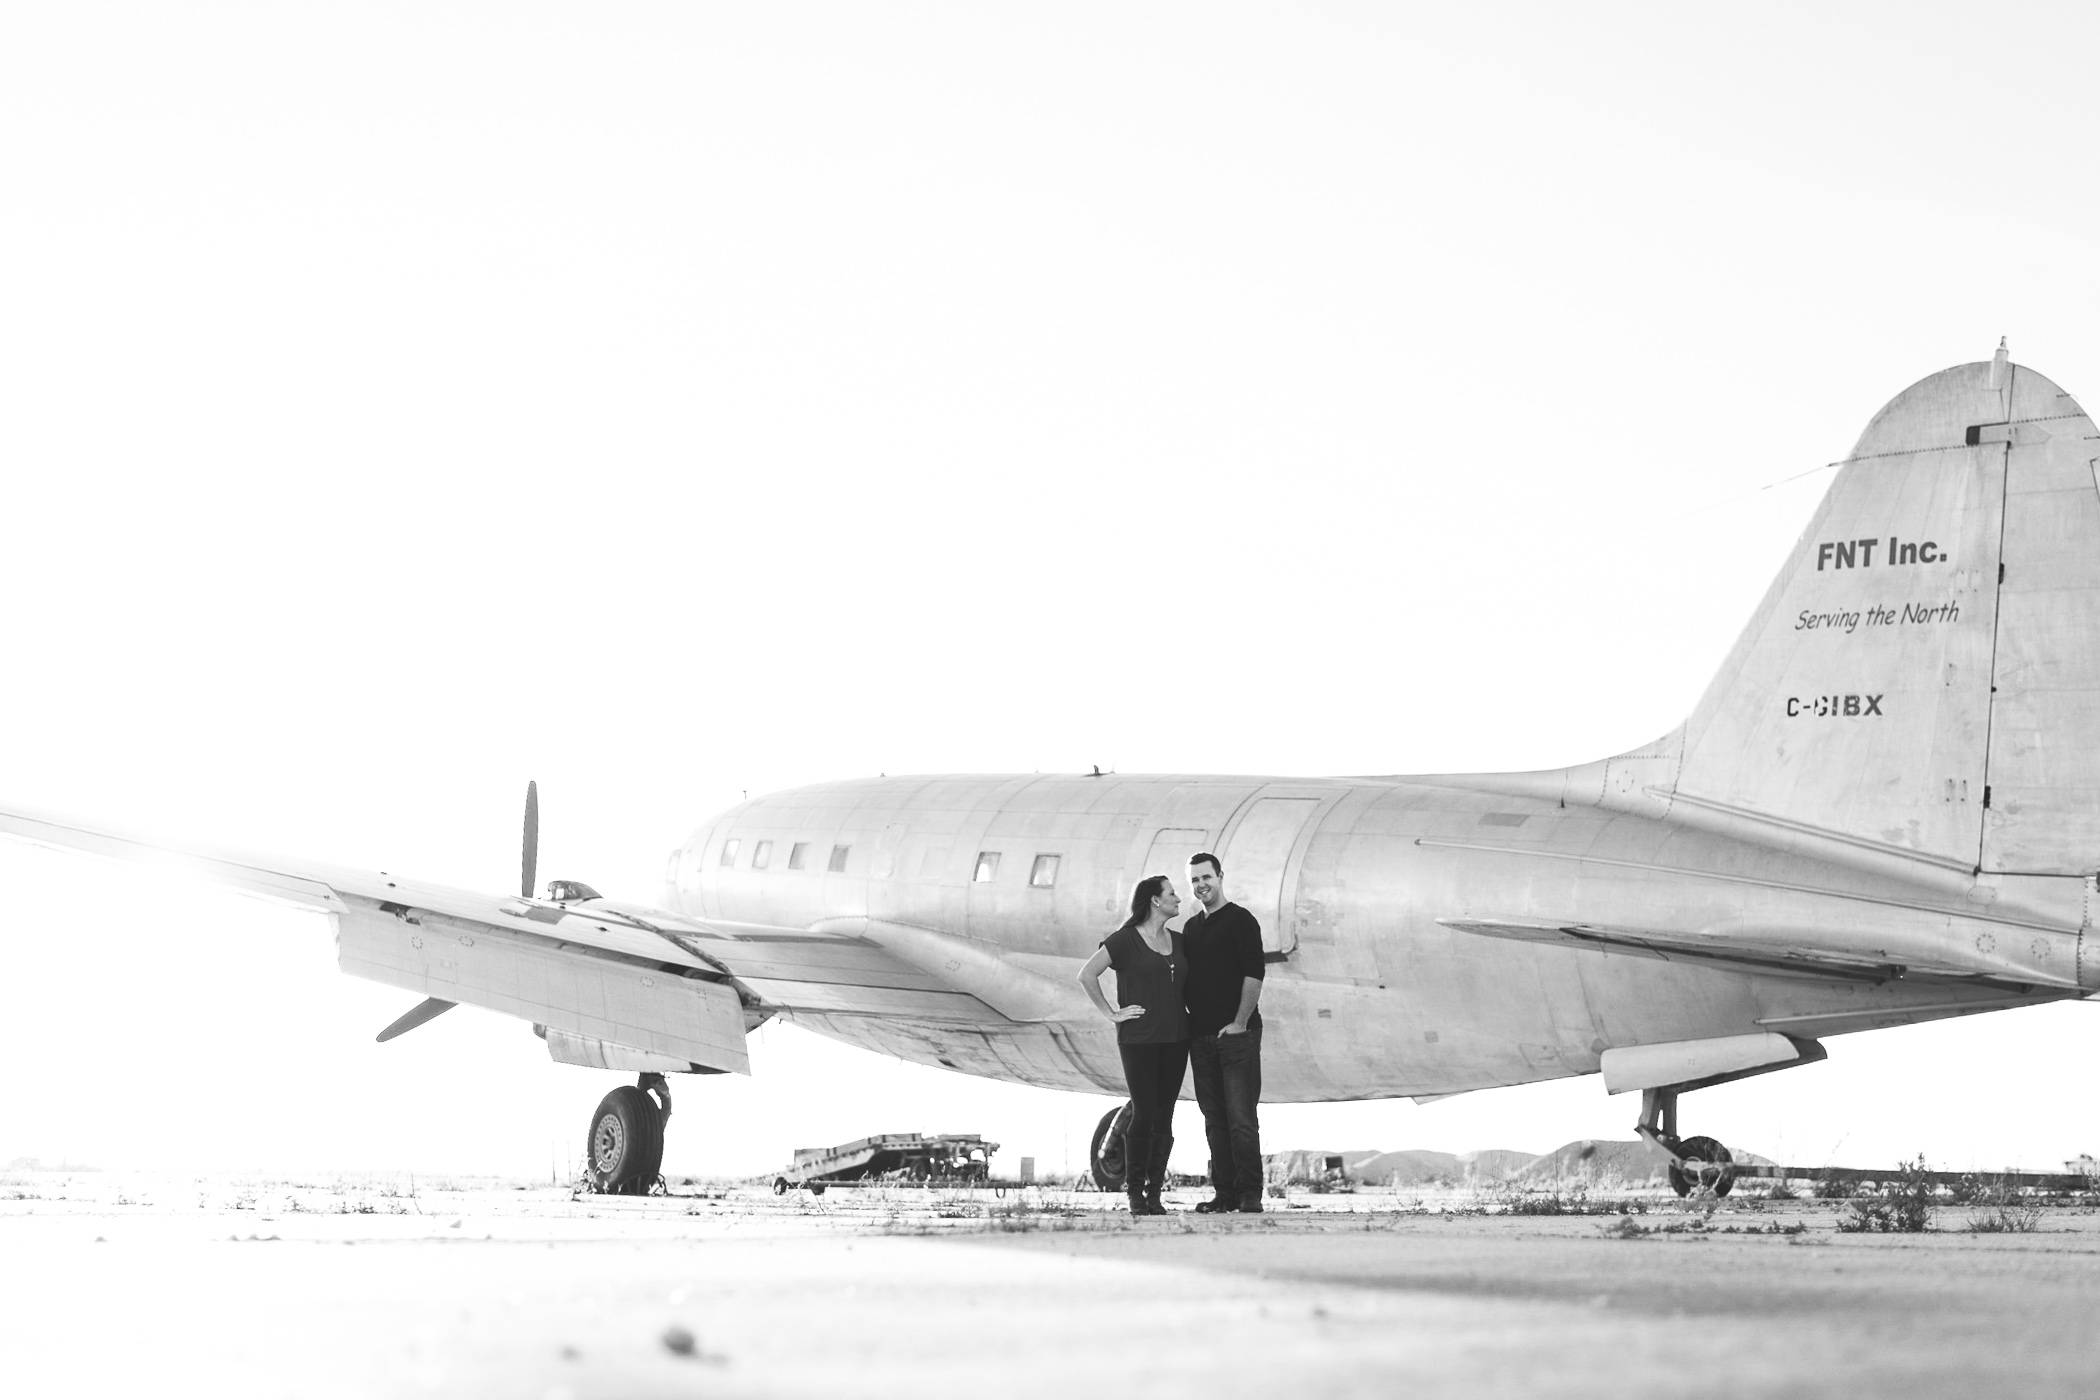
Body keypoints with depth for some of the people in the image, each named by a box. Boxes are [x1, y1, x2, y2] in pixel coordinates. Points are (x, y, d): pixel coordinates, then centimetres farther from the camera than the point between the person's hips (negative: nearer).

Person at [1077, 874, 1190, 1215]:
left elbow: (1190, 983, 29)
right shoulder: (1126, 940, -6)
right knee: (1144, 1114, -8)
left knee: (1164, 1116, 4)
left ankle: (1155, 1193, 8)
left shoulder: (1179, 942, 13)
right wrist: (1111, 1013, -9)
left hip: (1175, 1039, 5)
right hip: (1139, 1040, -5)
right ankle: (1135, 1193, 0)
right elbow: (1086, 975, -9)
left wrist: (1189, 1009, 12)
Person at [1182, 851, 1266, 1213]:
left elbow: (1254, 974, -11)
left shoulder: (1240, 921, -4)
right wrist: (1187, 1015, 10)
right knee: (1214, 1119, 6)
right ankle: (1224, 1192, 9)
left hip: (1236, 1034, -7)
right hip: (1201, 1034, 7)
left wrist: (1239, 1023, -15)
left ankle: (1250, 1193, -6)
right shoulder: (1191, 928, 17)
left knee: (1241, 1116, -8)